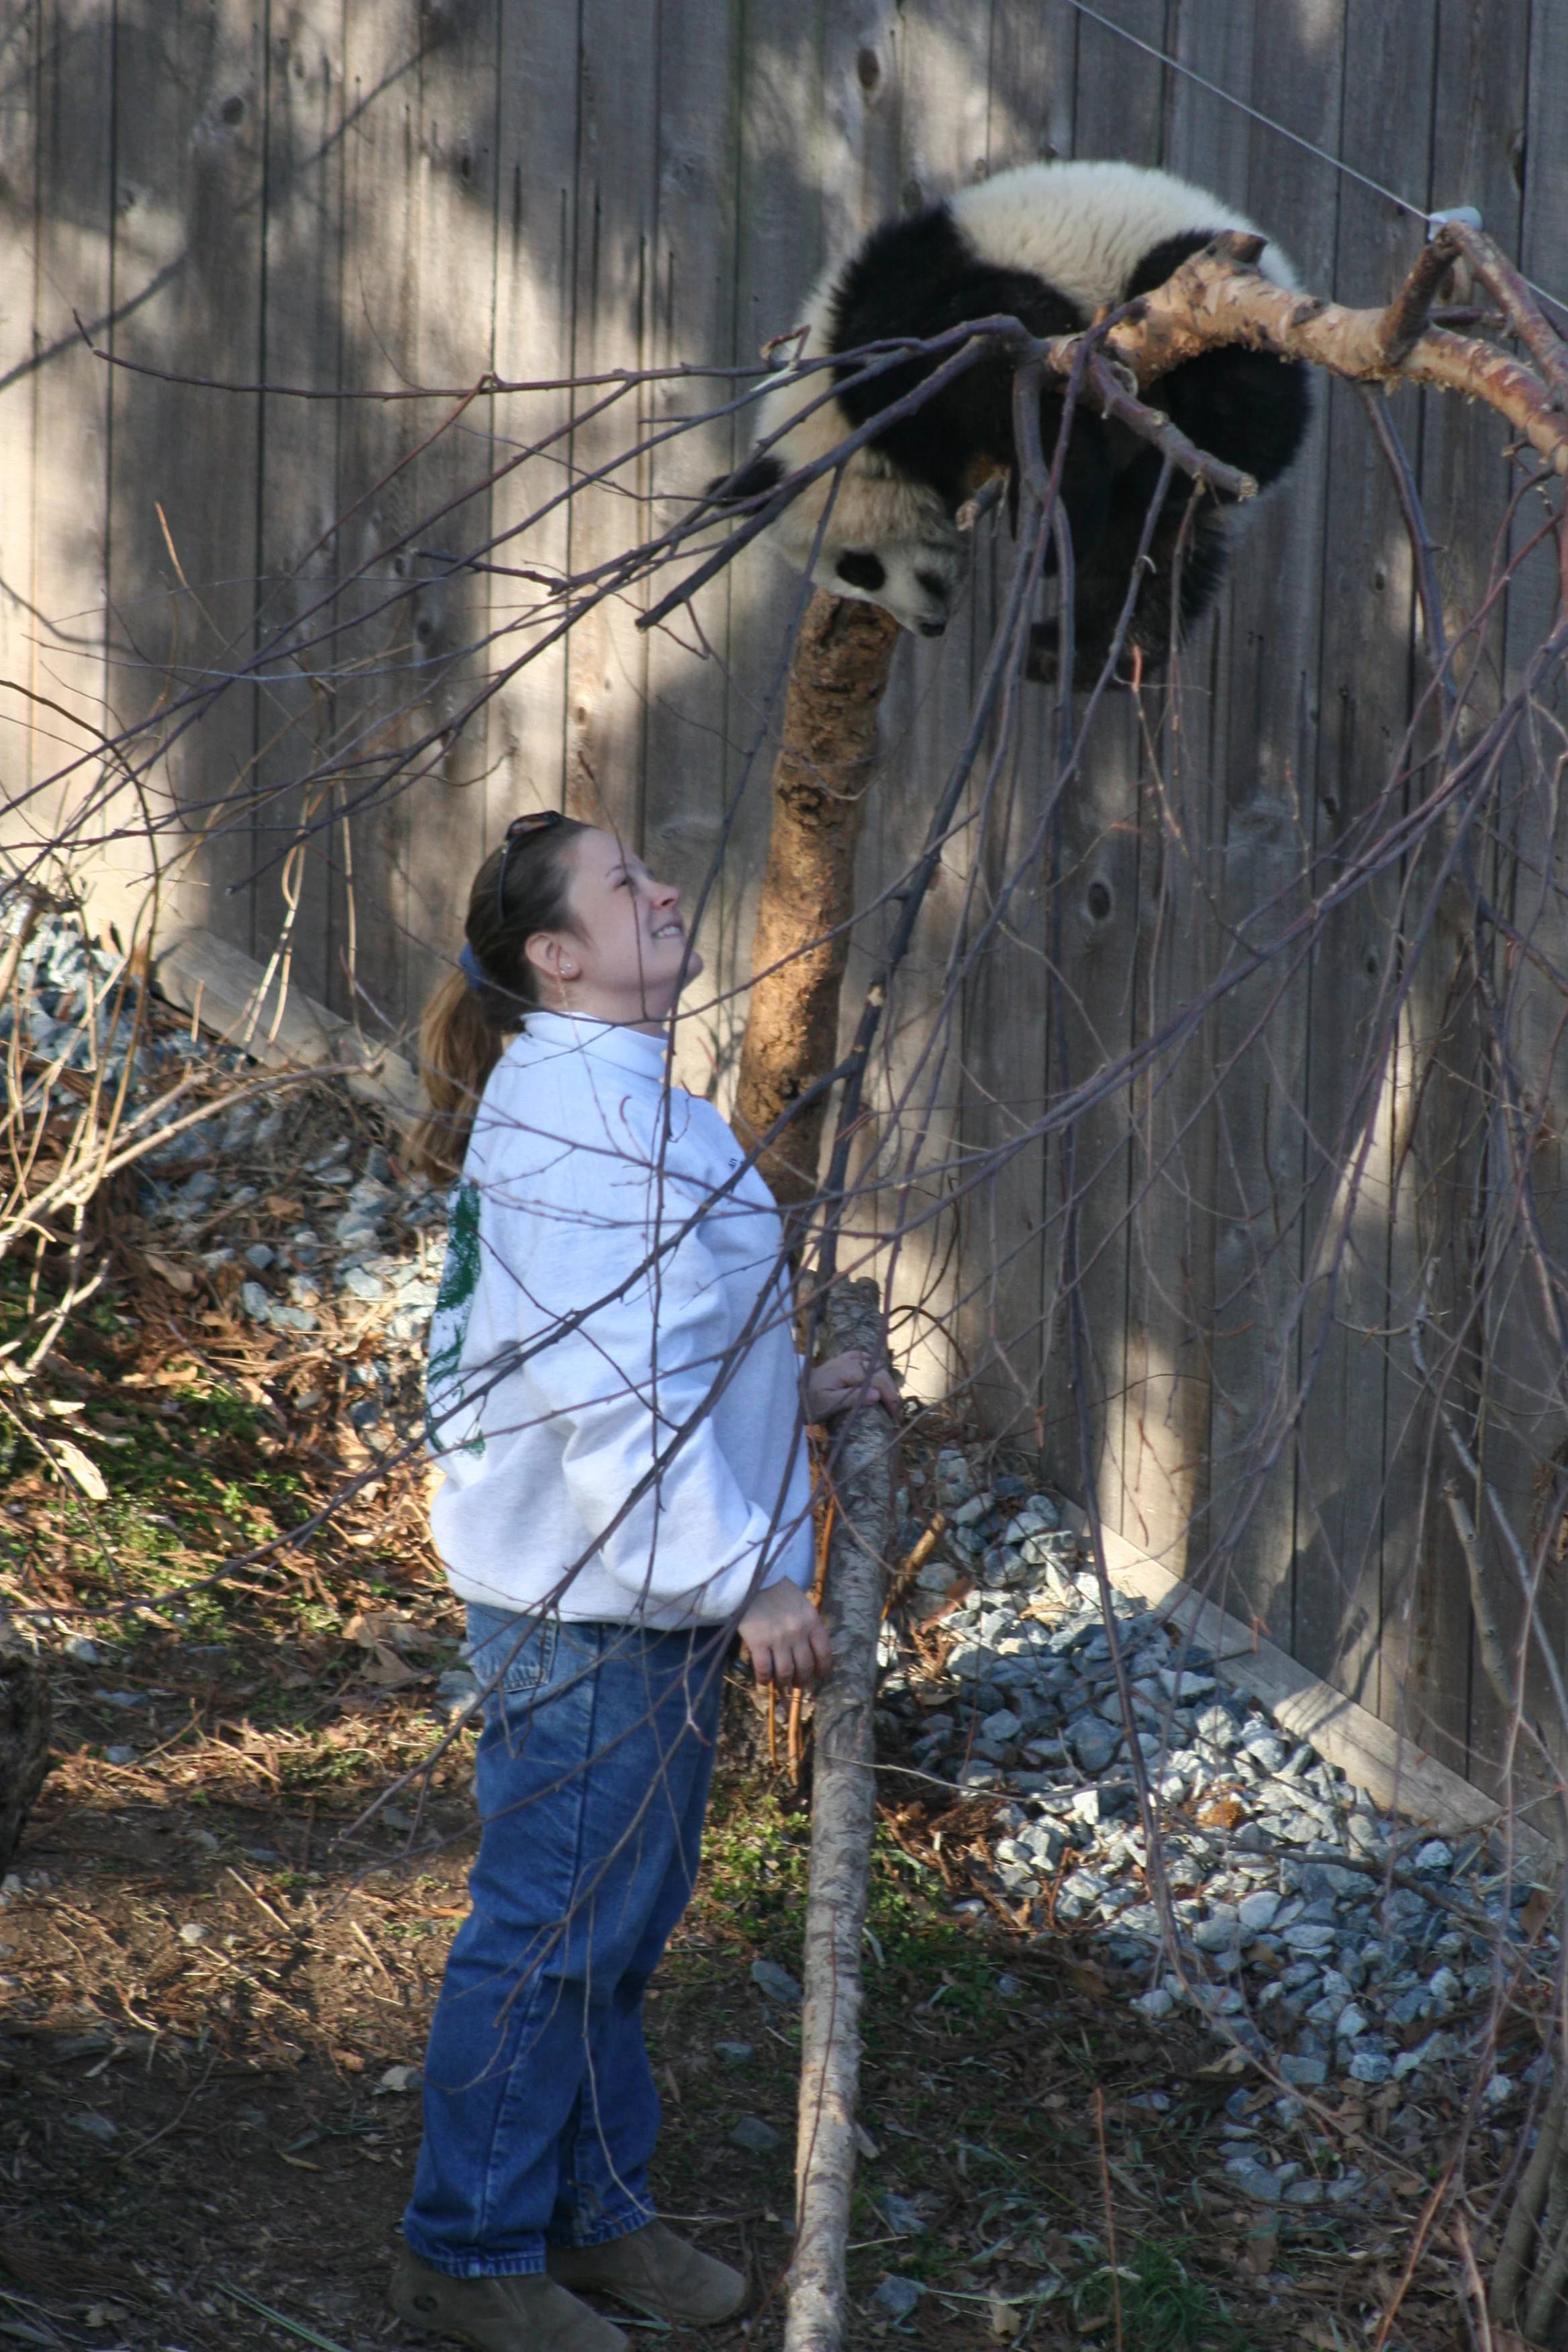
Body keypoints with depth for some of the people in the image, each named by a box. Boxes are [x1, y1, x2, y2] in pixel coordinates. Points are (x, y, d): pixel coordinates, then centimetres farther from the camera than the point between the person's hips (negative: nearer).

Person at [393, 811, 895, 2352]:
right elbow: (612, 1386, -27)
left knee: (621, 1922, 20)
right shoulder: (577, 1112, -22)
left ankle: (595, 2212, 34)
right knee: (552, 1932, 1)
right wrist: (745, 1575, -24)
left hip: (645, 1593, 10)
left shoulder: (617, 1097, 12)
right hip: (584, 1605, -10)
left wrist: (793, 1396, 15)